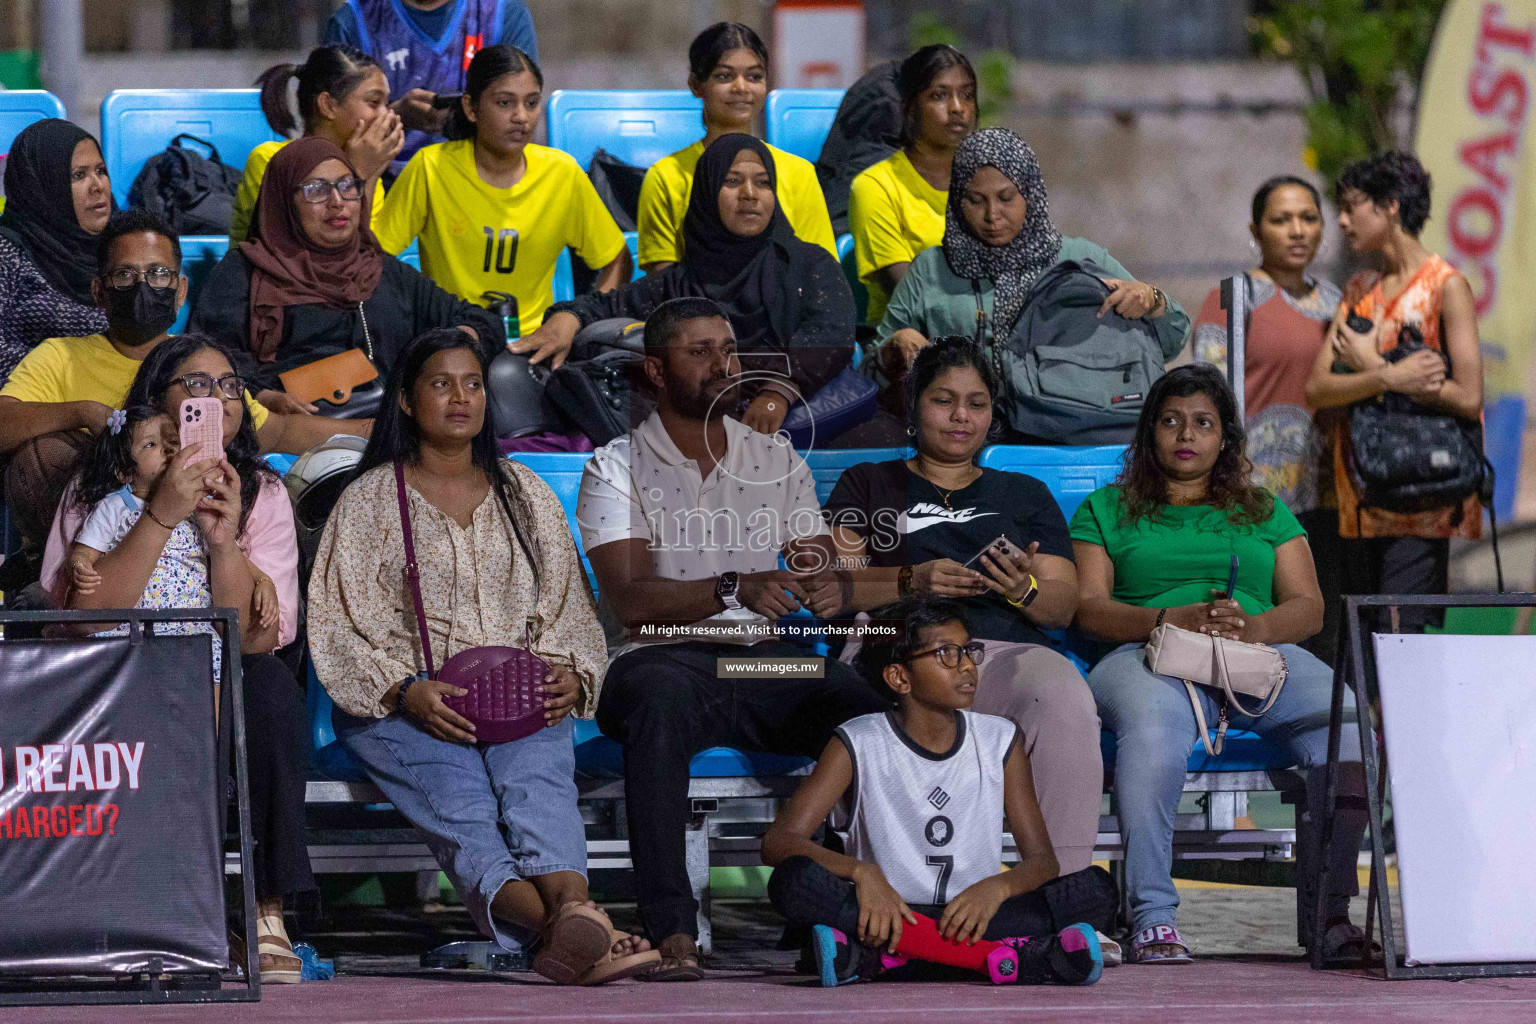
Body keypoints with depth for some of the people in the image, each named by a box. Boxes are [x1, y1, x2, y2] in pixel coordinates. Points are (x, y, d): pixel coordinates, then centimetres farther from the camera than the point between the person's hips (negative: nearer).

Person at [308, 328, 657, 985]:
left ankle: (573, 912, -65)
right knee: (458, 795, -36)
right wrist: (406, 691, -15)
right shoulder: (369, 500, 11)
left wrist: (571, 675, -4)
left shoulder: (526, 495, 23)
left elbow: (568, 610, 19)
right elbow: (336, 628, 3)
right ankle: (562, 924, -63)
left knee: (537, 780, -34)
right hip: (402, 706, -2)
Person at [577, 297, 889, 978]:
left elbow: (824, 573, 13)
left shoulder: (778, 463, 20)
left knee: (862, 702, -30)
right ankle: (672, 931, -46)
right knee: (663, 702, -40)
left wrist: (829, 589, -14)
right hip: (661, 658, -3)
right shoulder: (616, 469, 6)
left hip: (763, 659, 3)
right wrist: (735, 589, -24)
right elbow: (632, 599, -8)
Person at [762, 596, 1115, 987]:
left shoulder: (999, 742, 8)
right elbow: (778, 841, -10)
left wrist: (997, 887, -21)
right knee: (793, 879, -33)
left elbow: (1043, 861, 4)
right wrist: (861, 872, -29)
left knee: (1096, 888, -21)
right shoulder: (858, 745, 0)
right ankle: (1007, 959, -39)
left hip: (972, 920, 2)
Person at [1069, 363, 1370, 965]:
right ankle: (1152, 917, -40)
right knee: (1153, 728, -41)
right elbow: (1088, 608, 7)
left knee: (1349, 722, -31)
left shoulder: (1266, 512, 28)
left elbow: (1308, 608, 15)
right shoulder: (1106, 510, 22)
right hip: (1149, 654, -2)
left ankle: (1327, 907, -29)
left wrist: (1256, 626, -9)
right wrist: (1170, 619, -12)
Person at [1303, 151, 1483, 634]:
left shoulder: (1445, 286, -5)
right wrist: (1390, 377, -17)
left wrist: (1371, 367, -9)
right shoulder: (1358, 291, 14)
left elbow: (1468, 398, -15)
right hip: (1361, 500, 7)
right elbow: (1317, 389, 1)